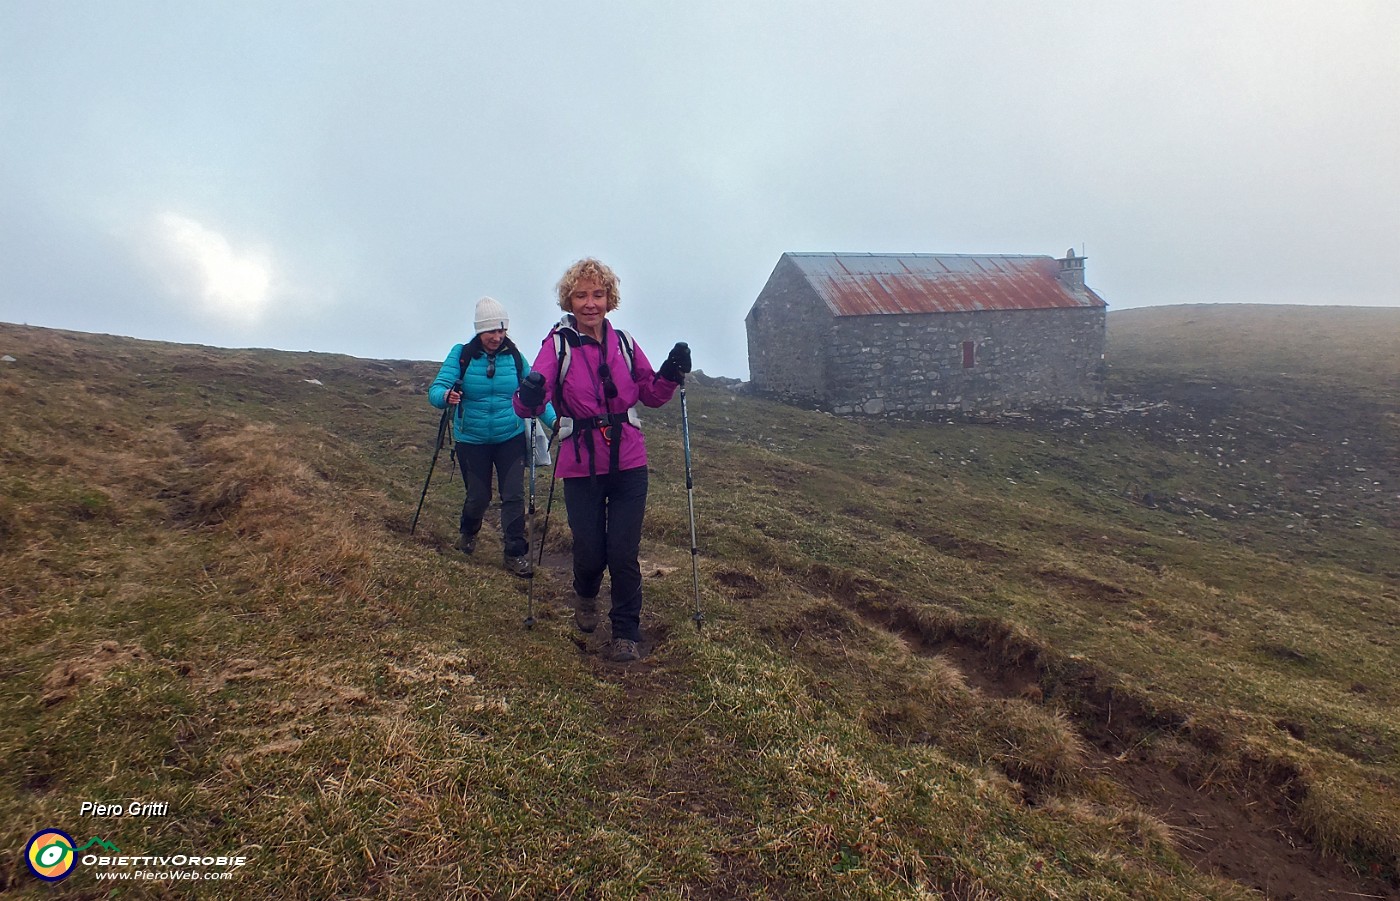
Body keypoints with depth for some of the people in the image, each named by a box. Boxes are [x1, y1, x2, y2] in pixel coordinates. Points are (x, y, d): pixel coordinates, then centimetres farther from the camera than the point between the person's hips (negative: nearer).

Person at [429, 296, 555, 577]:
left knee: (514, 496, -6)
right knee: (478, 496, 10)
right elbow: (436, 389, -16)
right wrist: (446, 396, -40)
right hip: (472, 441, -1)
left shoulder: (514, 356, -5)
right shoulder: (461, 354, -9)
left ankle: (515, 553, 7)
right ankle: (467, 533, 42)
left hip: (511, 438, 1)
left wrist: (554, 420, -19)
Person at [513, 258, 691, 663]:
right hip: (581, 467, -2)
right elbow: (529, 404, -18)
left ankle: (626, 632, 22)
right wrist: (529, 398, -41)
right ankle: (585, 596, 42)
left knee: (623, 553, 1)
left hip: (628, 464, 2)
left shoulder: (623, 342, 3)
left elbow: (651, 395, 10)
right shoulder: (558, 342, -7)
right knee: (590, 552, 6)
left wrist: (670, 375, -9)